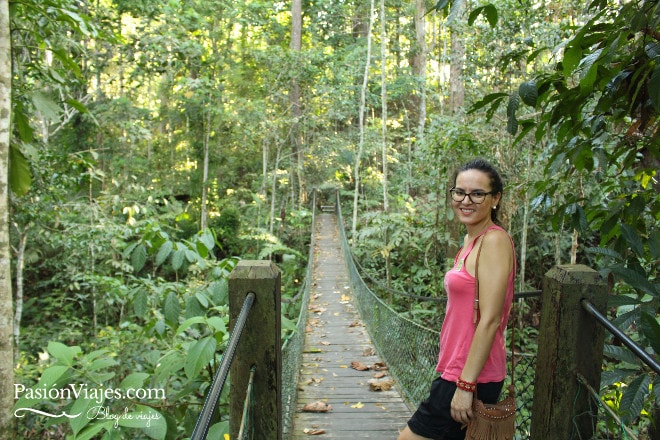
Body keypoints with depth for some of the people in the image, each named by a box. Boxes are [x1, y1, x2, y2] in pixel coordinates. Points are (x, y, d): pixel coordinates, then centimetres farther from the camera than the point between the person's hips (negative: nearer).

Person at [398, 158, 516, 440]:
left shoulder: (494, 241, -16)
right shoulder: (470, 240, 10)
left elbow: (490, 320, -21)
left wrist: (465, 385, -20)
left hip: (471, 378, -8)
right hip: (458, 372, 8)